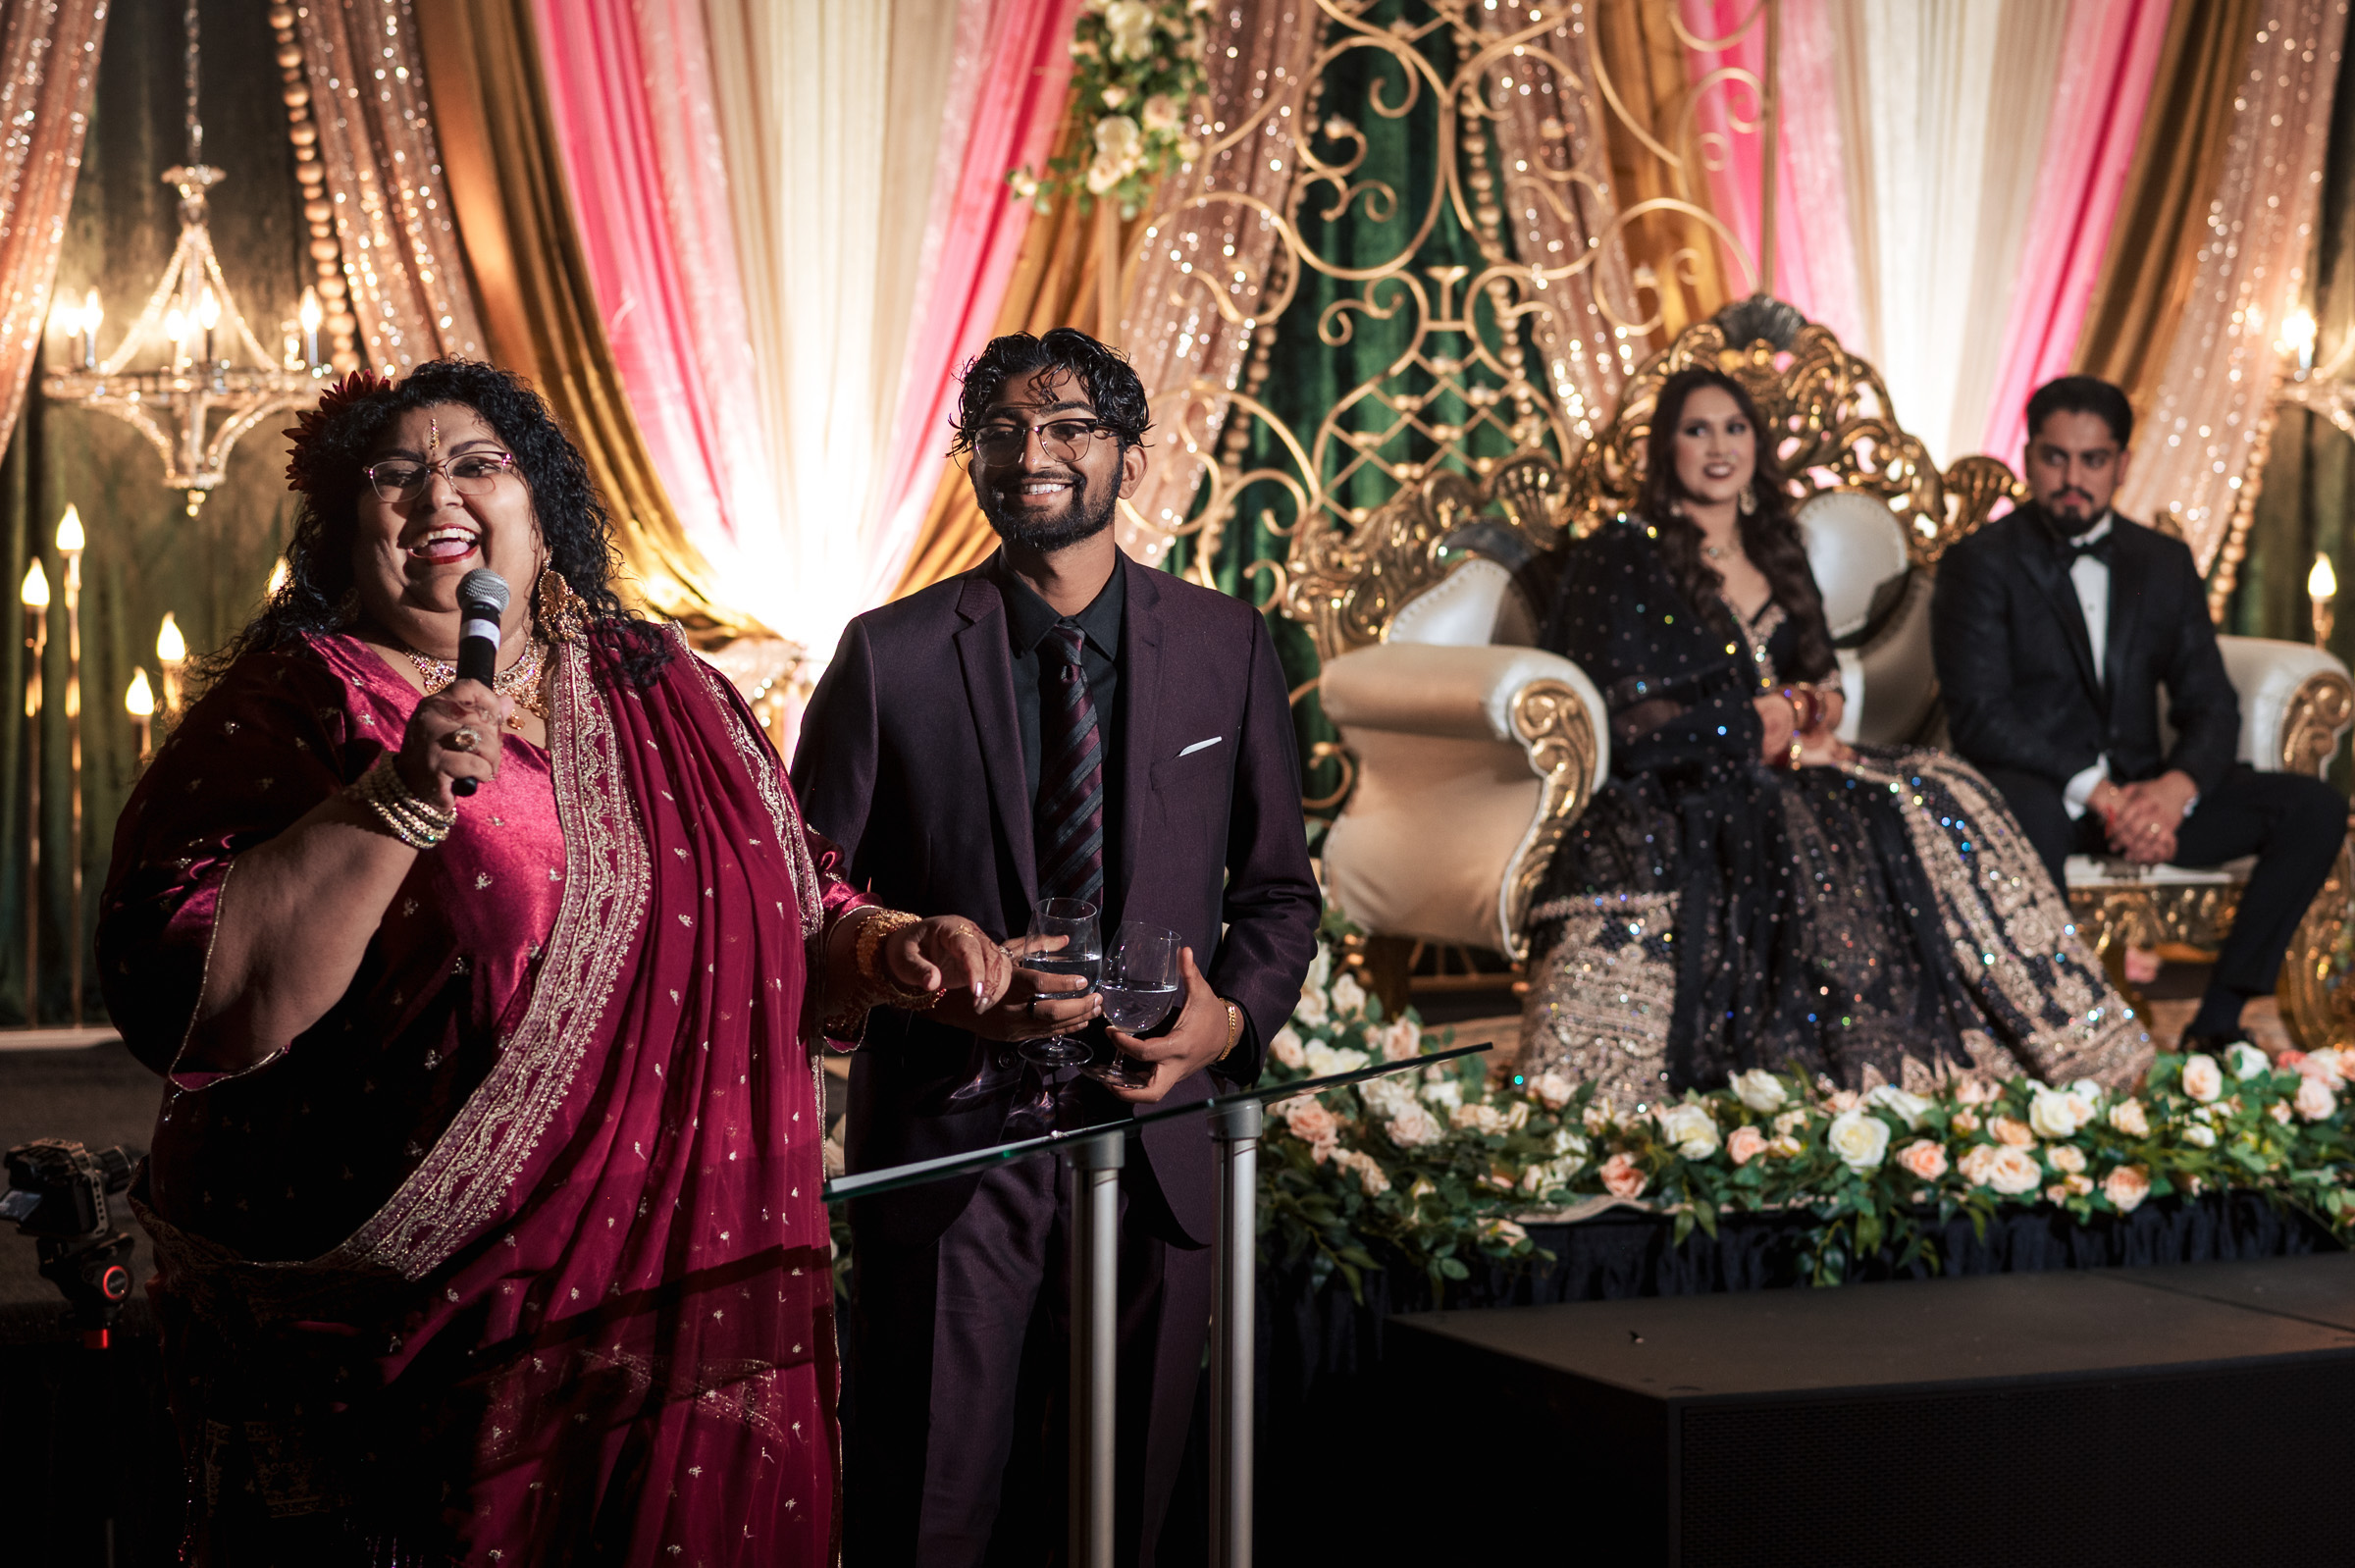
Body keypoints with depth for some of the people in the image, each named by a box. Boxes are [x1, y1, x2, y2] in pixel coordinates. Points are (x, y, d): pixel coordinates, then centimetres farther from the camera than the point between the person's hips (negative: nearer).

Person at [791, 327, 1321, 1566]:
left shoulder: (1226, 648, 4)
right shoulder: (890, 658, -2)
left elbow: (1277, 890, 11)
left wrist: (1233, 1018, -8)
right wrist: (944, 989, -17)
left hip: (1152, 1140, 2)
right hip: (945, 1148, -2)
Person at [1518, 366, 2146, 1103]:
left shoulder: (1774, 556, 19)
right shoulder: (1619, 558, -2)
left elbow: (1821, 677, 20)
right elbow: (1623, 717, -10)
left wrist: (1815, 706, -5)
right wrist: (1760, 721, -11)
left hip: (1774, 769, 6)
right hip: (1673, 793, -6)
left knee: (1940, 799, -19)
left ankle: (2064, 1042, -21)